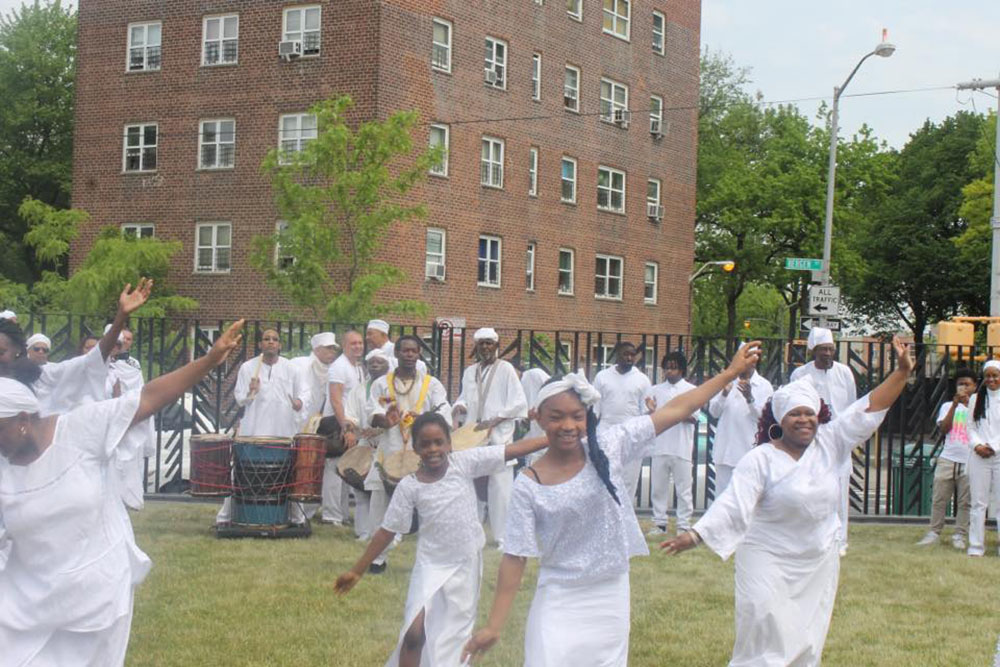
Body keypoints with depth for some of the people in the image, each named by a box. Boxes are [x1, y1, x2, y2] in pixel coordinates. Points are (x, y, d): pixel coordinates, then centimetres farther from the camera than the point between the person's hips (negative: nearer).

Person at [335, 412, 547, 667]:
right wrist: (357, 571, -4)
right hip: (431, 566, -1)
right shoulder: (409, 486, -10)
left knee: (457, 634, 12)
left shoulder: (465, 462, -10)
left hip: (467, 564, 1)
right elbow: (387, 531, -4)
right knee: (414, 634, -12)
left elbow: (512, 450, -12)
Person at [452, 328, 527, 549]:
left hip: (498, 437, -5)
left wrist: (494, 420, -13)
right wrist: (459, 406, 1)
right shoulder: (470, 372, 14)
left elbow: (518, 403, -6)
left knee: (499, 488, -8)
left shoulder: (505, 369, -1)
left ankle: (503, 537, -3)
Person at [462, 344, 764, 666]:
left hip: (611, 598, 3)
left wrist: (730, 372, -3)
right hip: (559, 604, -2)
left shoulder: (608, 447, -6)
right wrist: (494, 627, -12)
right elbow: (515, 557, -9)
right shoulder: (529, 485, -10)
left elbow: (675, 410, -4)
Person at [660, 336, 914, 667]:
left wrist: (902, 372, -12)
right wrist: (695, 535, -32)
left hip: (819, 565, 5)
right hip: (770, 564, -5)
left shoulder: (829, 444, 0)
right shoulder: (760, 460, -13)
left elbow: (869, 409, -3)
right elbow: (731, 505, -19)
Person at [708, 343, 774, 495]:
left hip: (750, 450, -4)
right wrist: (724, 394, -12)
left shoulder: (764, 386, 0)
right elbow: (713, 412, 6)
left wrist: (750, 398, -22)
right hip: (725, 449, 4)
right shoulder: (728, 381, 11)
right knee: (722, 495, 7)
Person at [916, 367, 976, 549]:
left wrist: (968, 404, -11)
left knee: (965, 501, 0)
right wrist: (955, 404, -9)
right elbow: (944, 428, -3)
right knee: (939, 498, 1)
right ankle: (934, 532, 7)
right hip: (947, 459, 1)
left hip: (969, 461, -1)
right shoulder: (947, 406, 11)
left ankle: (960, 535, 6)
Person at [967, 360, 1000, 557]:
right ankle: (976, 545, 7)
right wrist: (977, 445, -7)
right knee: (978, 502, 4)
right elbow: (971, 427, 9)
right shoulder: (976, 399, 11)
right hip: (979, 457, 2)